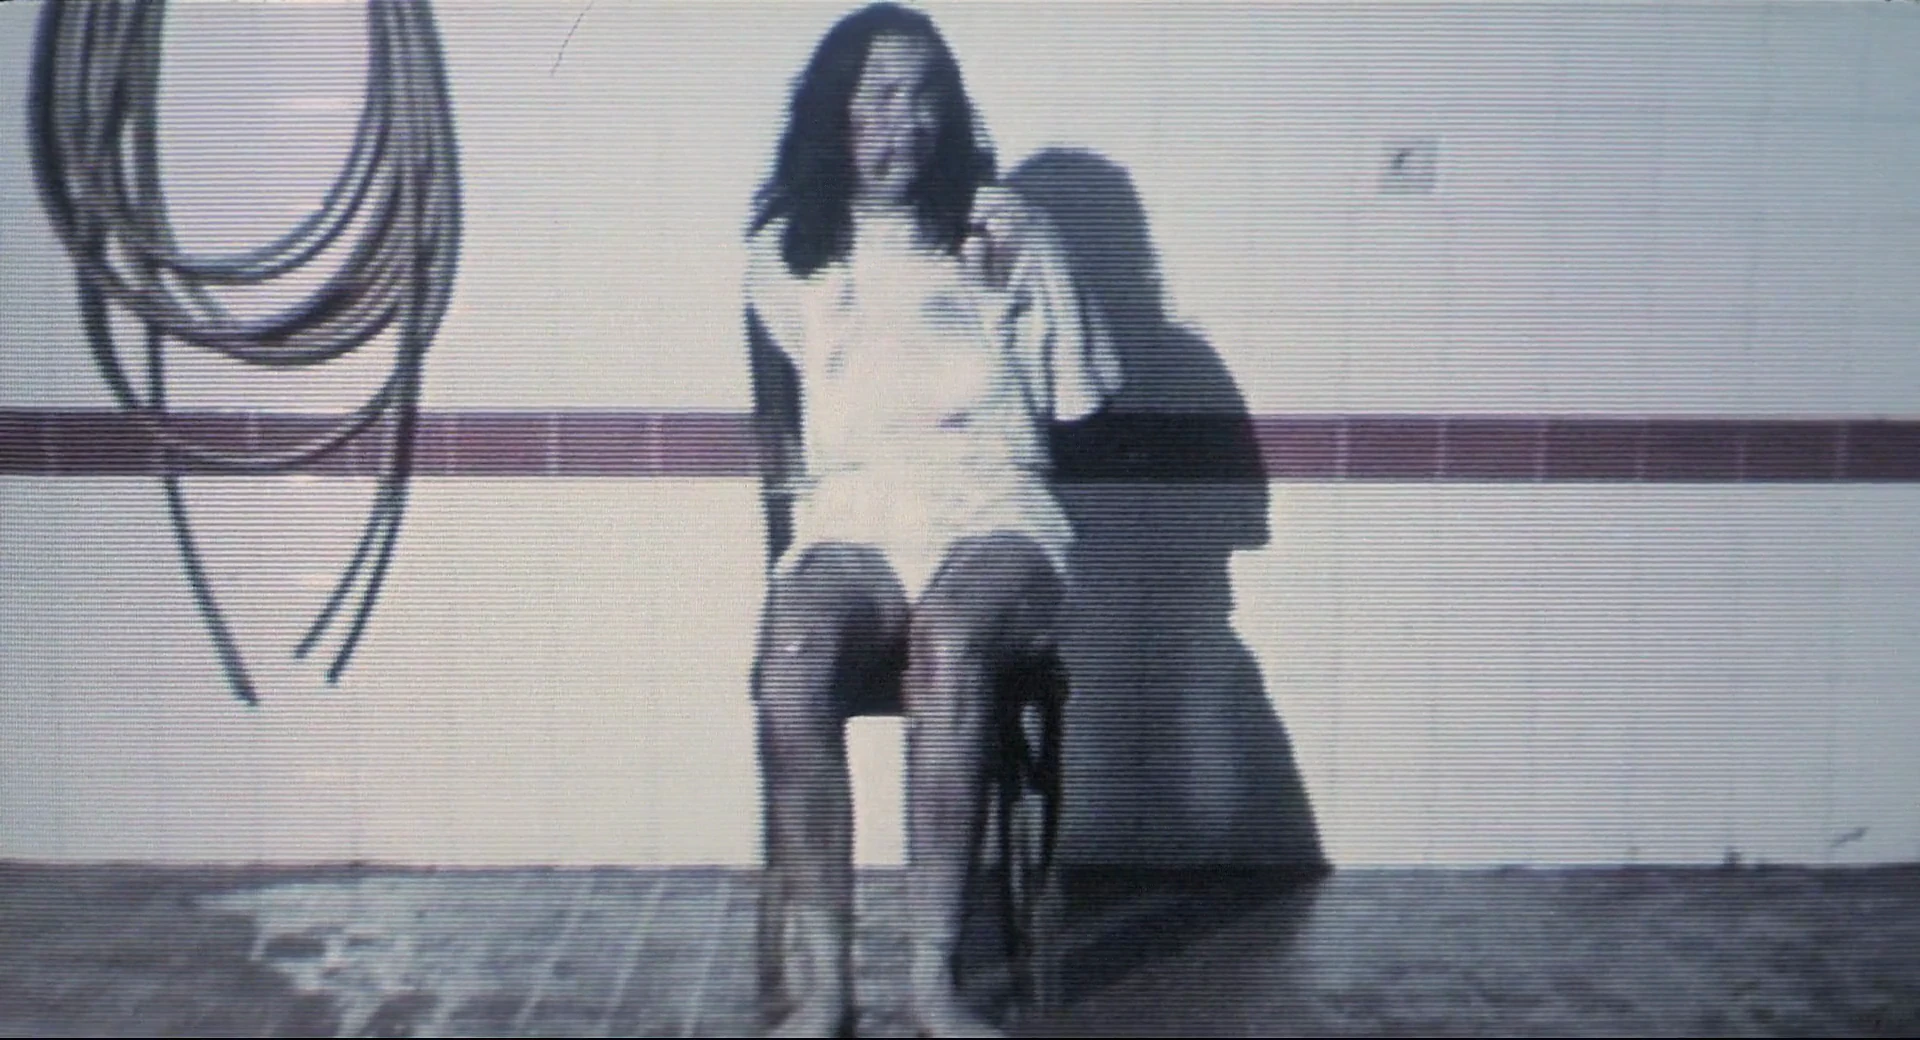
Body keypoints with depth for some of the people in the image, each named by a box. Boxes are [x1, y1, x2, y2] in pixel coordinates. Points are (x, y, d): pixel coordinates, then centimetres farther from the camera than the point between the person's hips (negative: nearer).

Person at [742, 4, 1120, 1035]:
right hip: (849, 512, 2)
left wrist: (1037, 272, 0)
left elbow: (1081, 397, 6)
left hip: (988, 504, -1)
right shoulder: (786, 250, 15)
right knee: (789, 659, -34)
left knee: (945, 638, -38)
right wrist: (794, 517, 13)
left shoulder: (998, 228, 10)